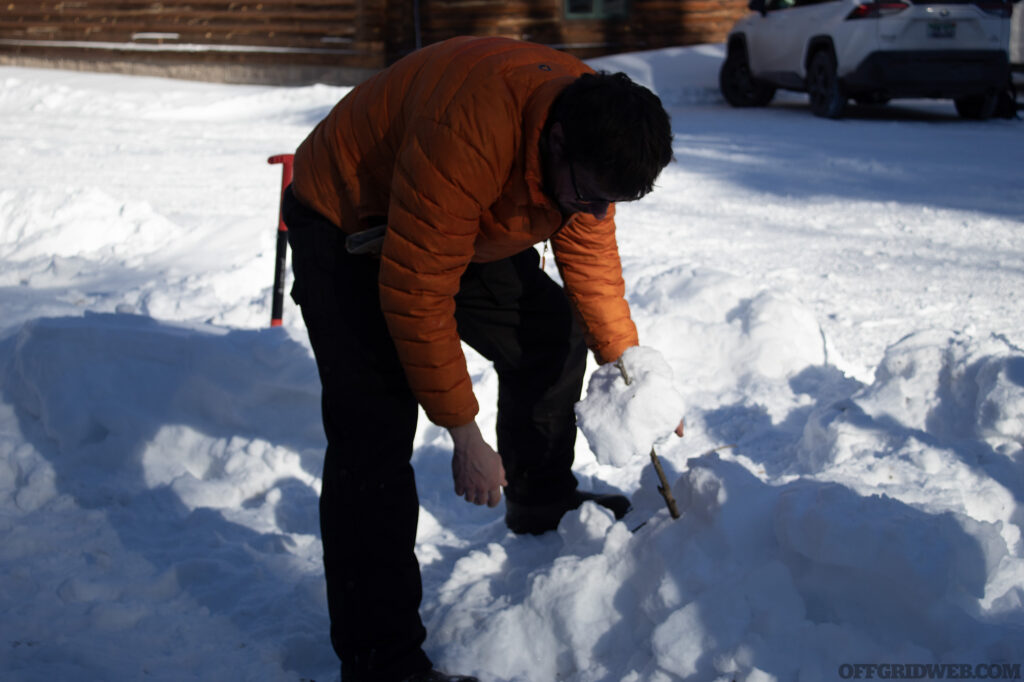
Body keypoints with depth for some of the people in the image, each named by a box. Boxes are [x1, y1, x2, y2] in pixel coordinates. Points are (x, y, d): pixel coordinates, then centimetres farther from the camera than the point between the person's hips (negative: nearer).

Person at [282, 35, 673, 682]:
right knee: (375, 428, -18)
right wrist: (465, 434, -29)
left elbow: (590, 253, 1)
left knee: (552, 337, 10)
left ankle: (541, 502, 34)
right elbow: (415, 297, -35)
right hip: (345, 225, -8)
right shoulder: (468, 140, -41)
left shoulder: (594, 131, -15)